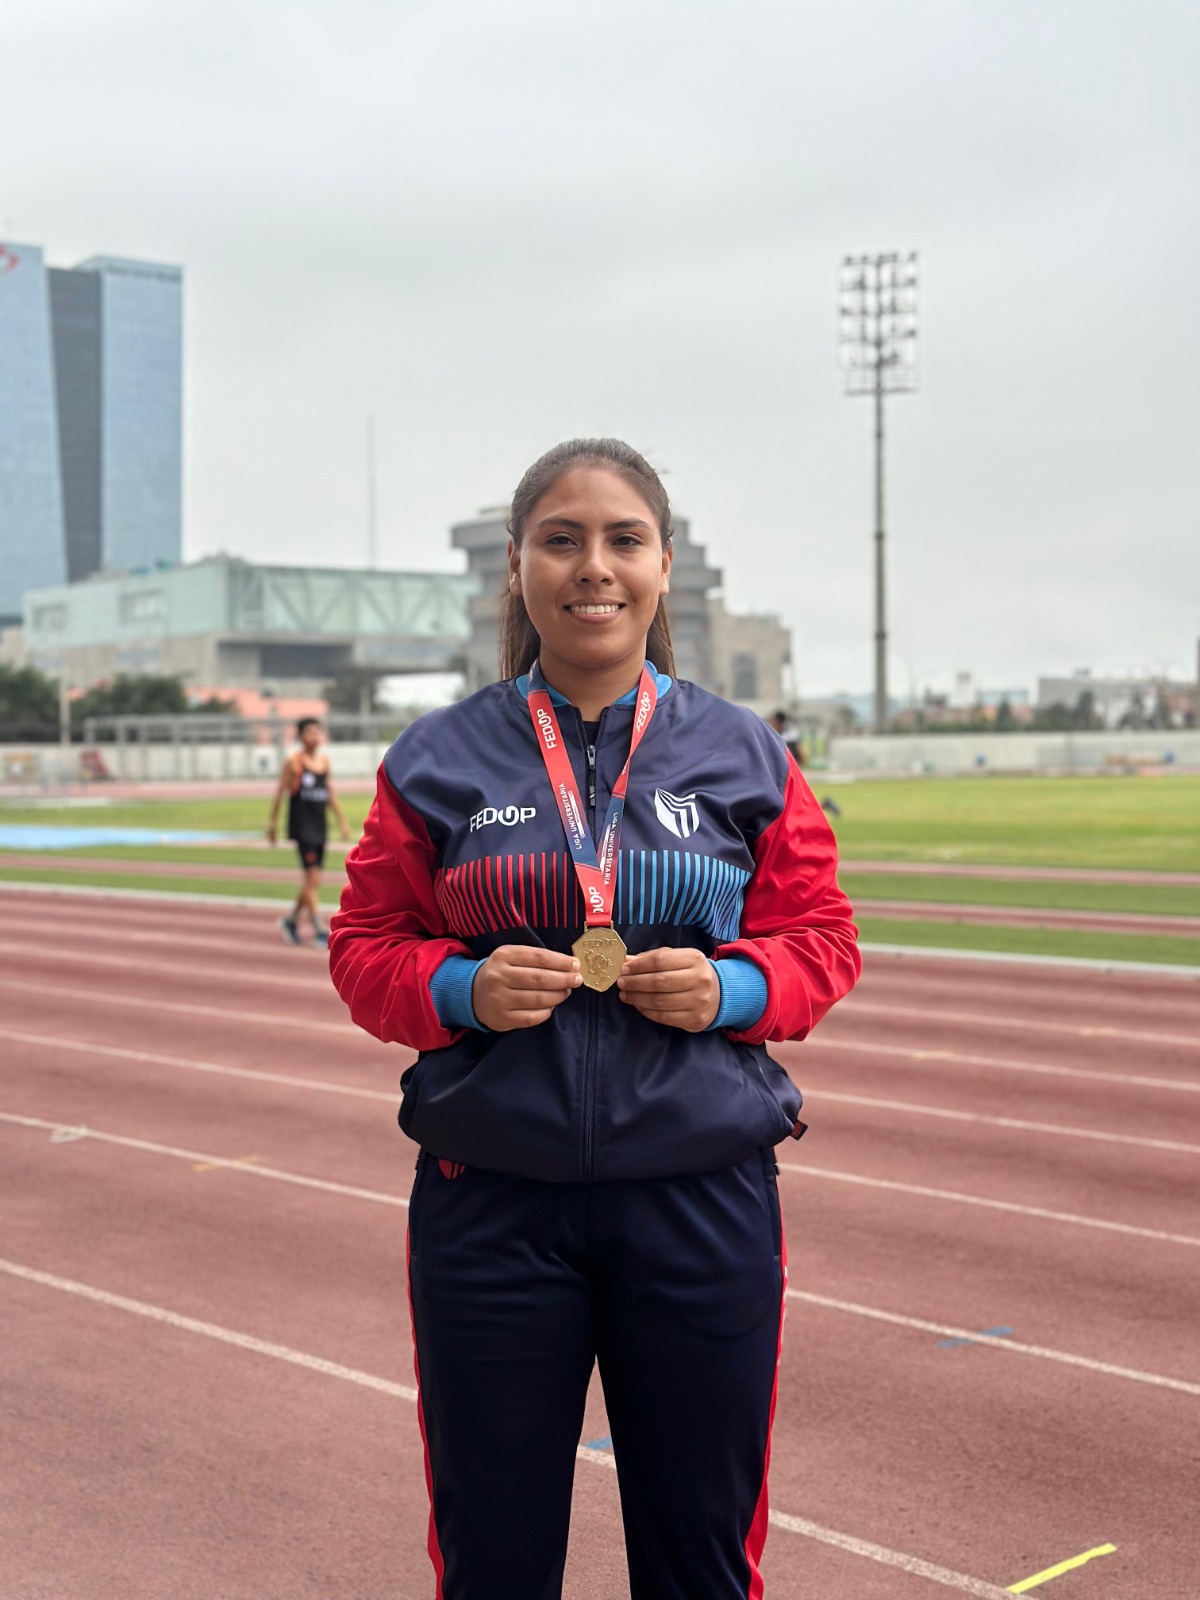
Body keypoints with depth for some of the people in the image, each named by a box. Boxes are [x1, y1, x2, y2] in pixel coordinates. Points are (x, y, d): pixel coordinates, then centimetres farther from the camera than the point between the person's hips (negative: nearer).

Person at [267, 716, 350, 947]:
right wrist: (272, 822, -2)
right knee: (313, 878, -10)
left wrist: (342, 821, 12)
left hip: (319, 826, 6)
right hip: (301, 826, -6)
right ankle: (319, 930, -8)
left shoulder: (325, 762, 10)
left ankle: (291, 920, 29)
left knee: (311, 881, 11)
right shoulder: (293, 762, -6)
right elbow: (280, 792, -2)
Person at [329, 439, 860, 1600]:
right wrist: (461, 990, -14)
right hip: (488, 1202, 0)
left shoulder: (744, 759, 4)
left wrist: (731, 987, -12)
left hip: (701, 1199, 1)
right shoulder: (438, 762, 2)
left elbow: (822, 940, 8)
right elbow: (364, 947, 5)